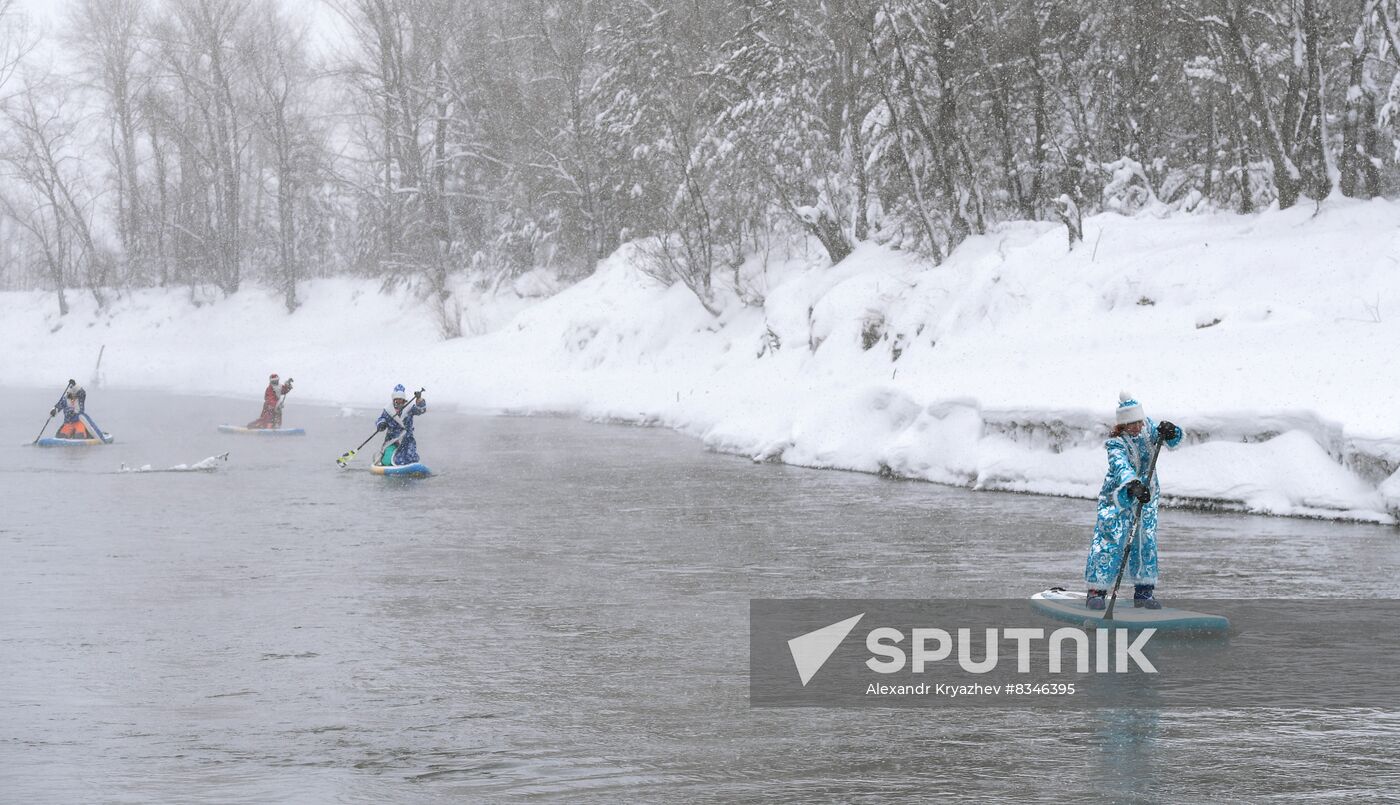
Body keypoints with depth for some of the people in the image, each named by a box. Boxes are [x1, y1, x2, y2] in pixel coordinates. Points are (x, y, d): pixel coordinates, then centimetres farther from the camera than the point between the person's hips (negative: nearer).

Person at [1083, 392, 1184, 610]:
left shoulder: (1147, 427, -6)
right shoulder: (1116, 443, -25)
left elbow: (1173, 440, -3)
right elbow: (1121, 466, -42)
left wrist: (1170, 432, -28)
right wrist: (1133, 485, -60)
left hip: (1146, 495, 6)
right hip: (1118, 497, -6)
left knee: (1147, 541, 5)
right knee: (1109, 541, -13)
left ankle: (1143, 592, 13)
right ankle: (1097, 590, -9)